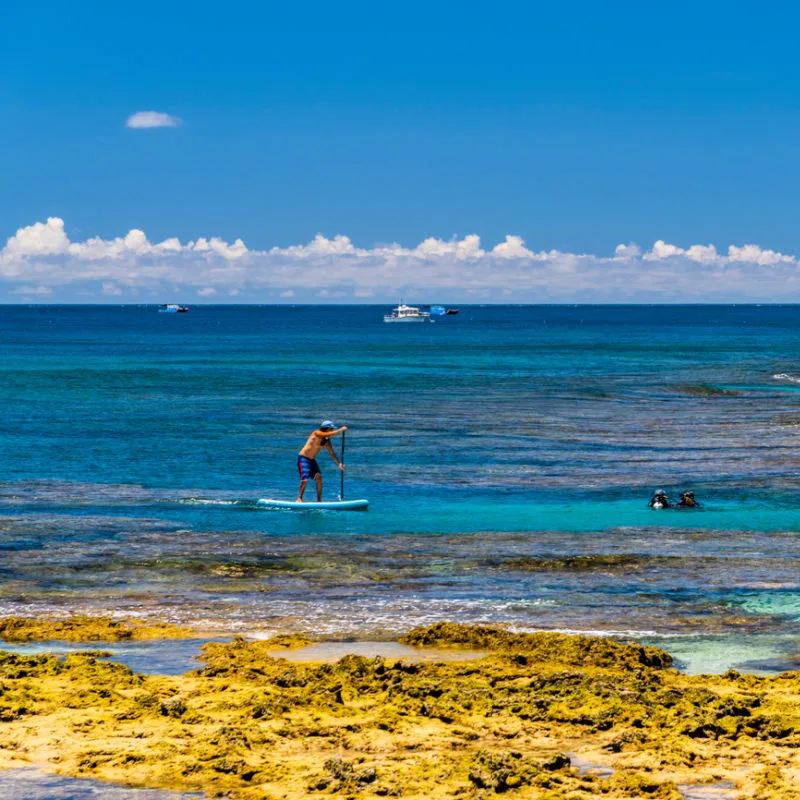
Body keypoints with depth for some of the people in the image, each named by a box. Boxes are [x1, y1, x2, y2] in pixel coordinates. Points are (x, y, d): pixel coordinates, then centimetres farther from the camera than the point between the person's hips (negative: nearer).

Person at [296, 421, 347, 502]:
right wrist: (340, 430, -31)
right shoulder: (317, 433, -16)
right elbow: (328, 434, -34)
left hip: (312, 460, 8)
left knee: (318, 477, -7)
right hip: (303, 458, -8)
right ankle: (299, 498, -5)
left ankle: (319, 500, -3)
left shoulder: (327, 441, 7)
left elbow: (332, 453, 7)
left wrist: (339, 463, -4)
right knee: (305, 479, -17)